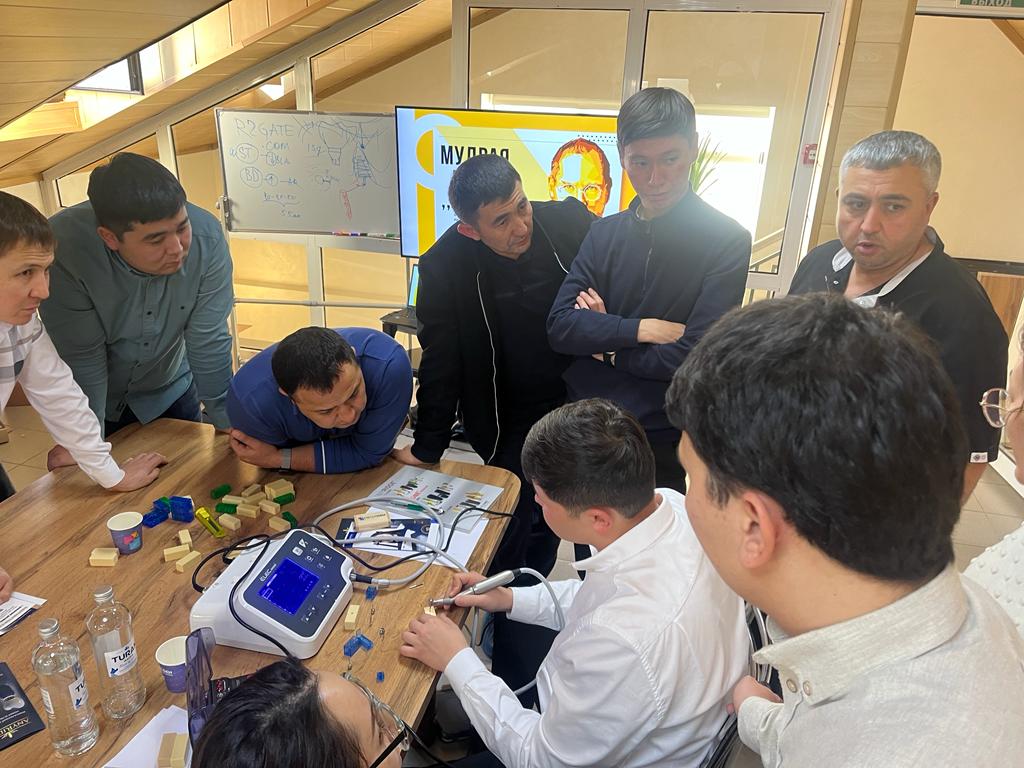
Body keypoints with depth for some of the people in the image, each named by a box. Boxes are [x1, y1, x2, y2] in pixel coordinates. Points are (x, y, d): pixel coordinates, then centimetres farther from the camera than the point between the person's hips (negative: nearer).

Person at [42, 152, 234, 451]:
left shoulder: (206, 237, -28)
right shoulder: (63, 248, -32)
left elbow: (208, 341, -21)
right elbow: (80, 358, -24)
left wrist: (225, 422, -15)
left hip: (170, 393, 2)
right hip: (97, 403, -1)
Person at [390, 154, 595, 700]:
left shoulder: (569, 222, -13)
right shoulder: (445, 267, -19)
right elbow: (439, 366, -12)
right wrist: (428, 447, -7)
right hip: (511, 430, -3)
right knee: (519, 555, 5)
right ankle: (517, 683, 26)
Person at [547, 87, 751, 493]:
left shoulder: (727, 241, -11)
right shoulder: (605, 234, 3)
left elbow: (692, 359, -19)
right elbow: (559, 328, -6)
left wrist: (604, 346, -8)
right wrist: (642, 330, -17)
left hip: (662, 445, -4)